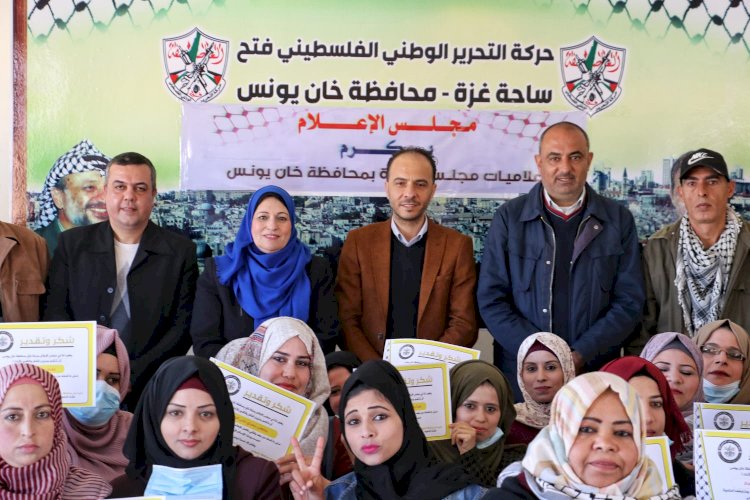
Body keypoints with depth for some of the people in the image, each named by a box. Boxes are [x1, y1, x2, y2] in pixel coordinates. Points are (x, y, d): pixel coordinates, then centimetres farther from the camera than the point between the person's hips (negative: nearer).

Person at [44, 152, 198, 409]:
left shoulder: (181, 251, 5)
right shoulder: (72, 243, 11)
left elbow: (184, 326, 2)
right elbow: (56, 313, 7)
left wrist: (133, 374, -10)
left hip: (150, 387, 0)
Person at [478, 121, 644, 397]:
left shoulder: (619, 219, 3)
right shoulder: (509, 217, 0)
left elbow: (629, 302, 1)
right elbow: (491, 299, -3)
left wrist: (579, 356, -11)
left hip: (596, 373, 1)